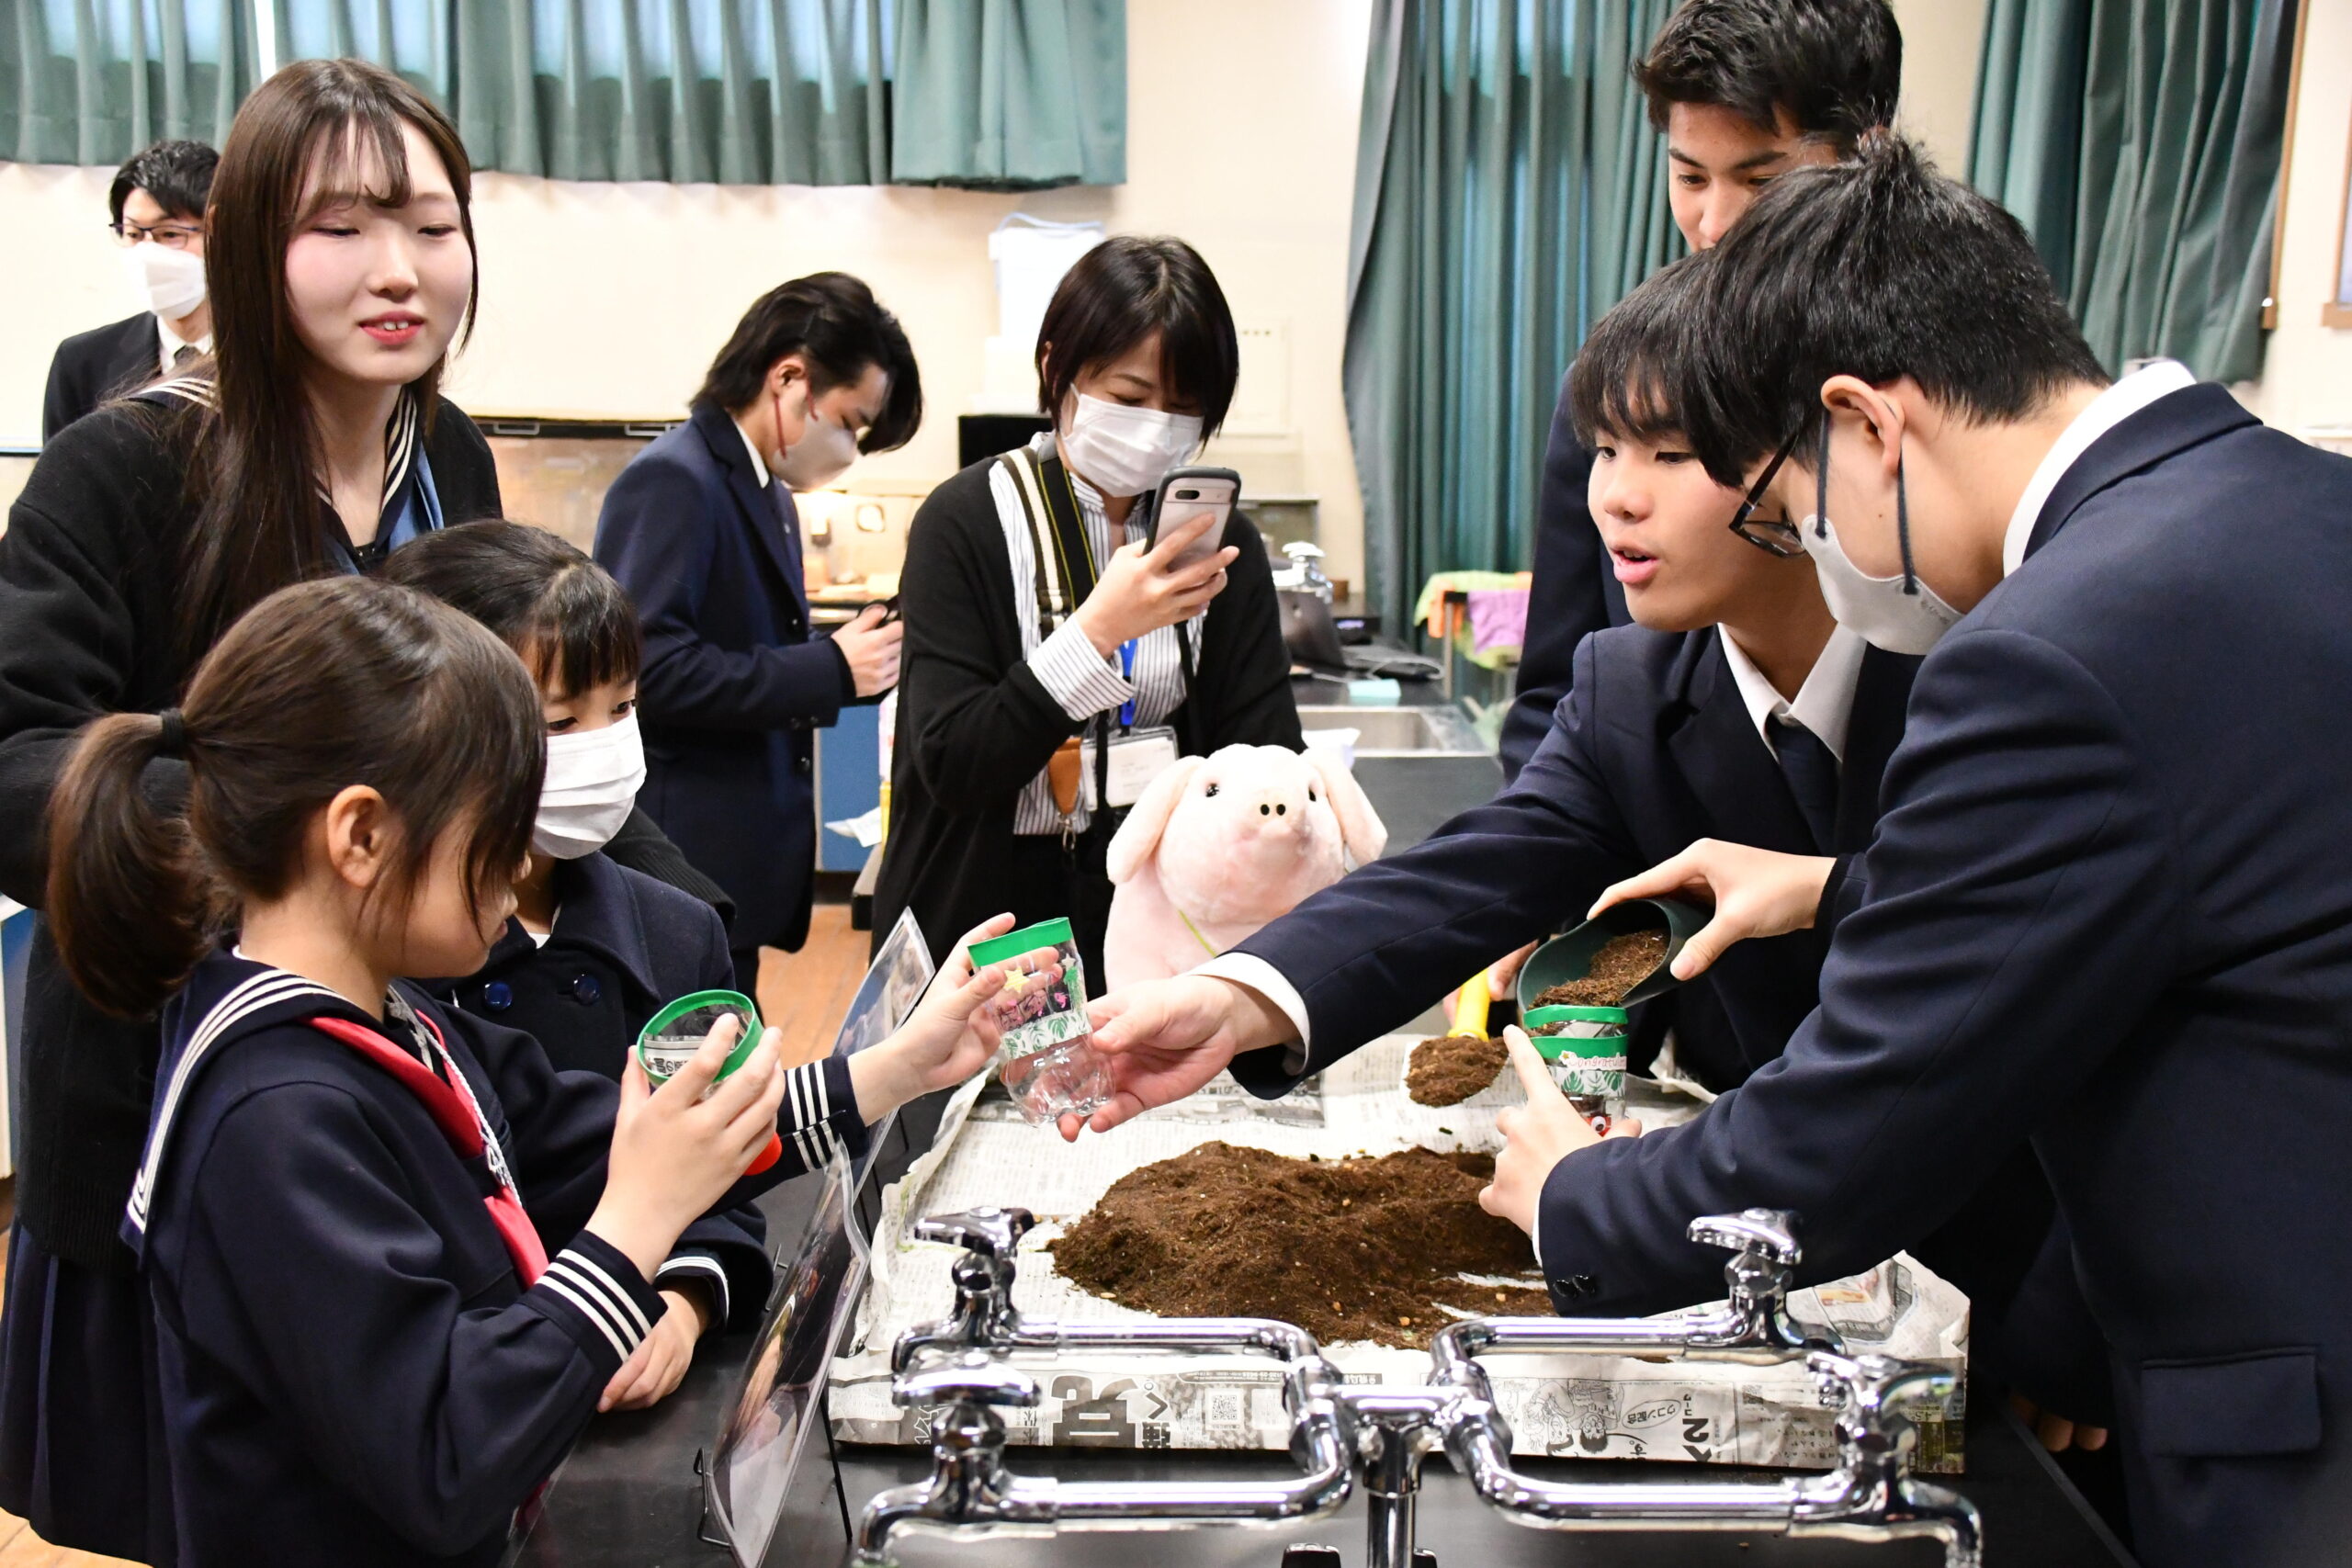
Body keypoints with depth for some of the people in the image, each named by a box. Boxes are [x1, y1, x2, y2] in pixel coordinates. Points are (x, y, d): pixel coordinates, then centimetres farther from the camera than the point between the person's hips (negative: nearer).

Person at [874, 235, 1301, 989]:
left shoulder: (1218, 539, 2)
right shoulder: (966, 522, -8)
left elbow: (1267, 748, -2)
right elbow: (951, 768, -15)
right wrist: (1099, 630, -24)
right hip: (991, 906, -2)